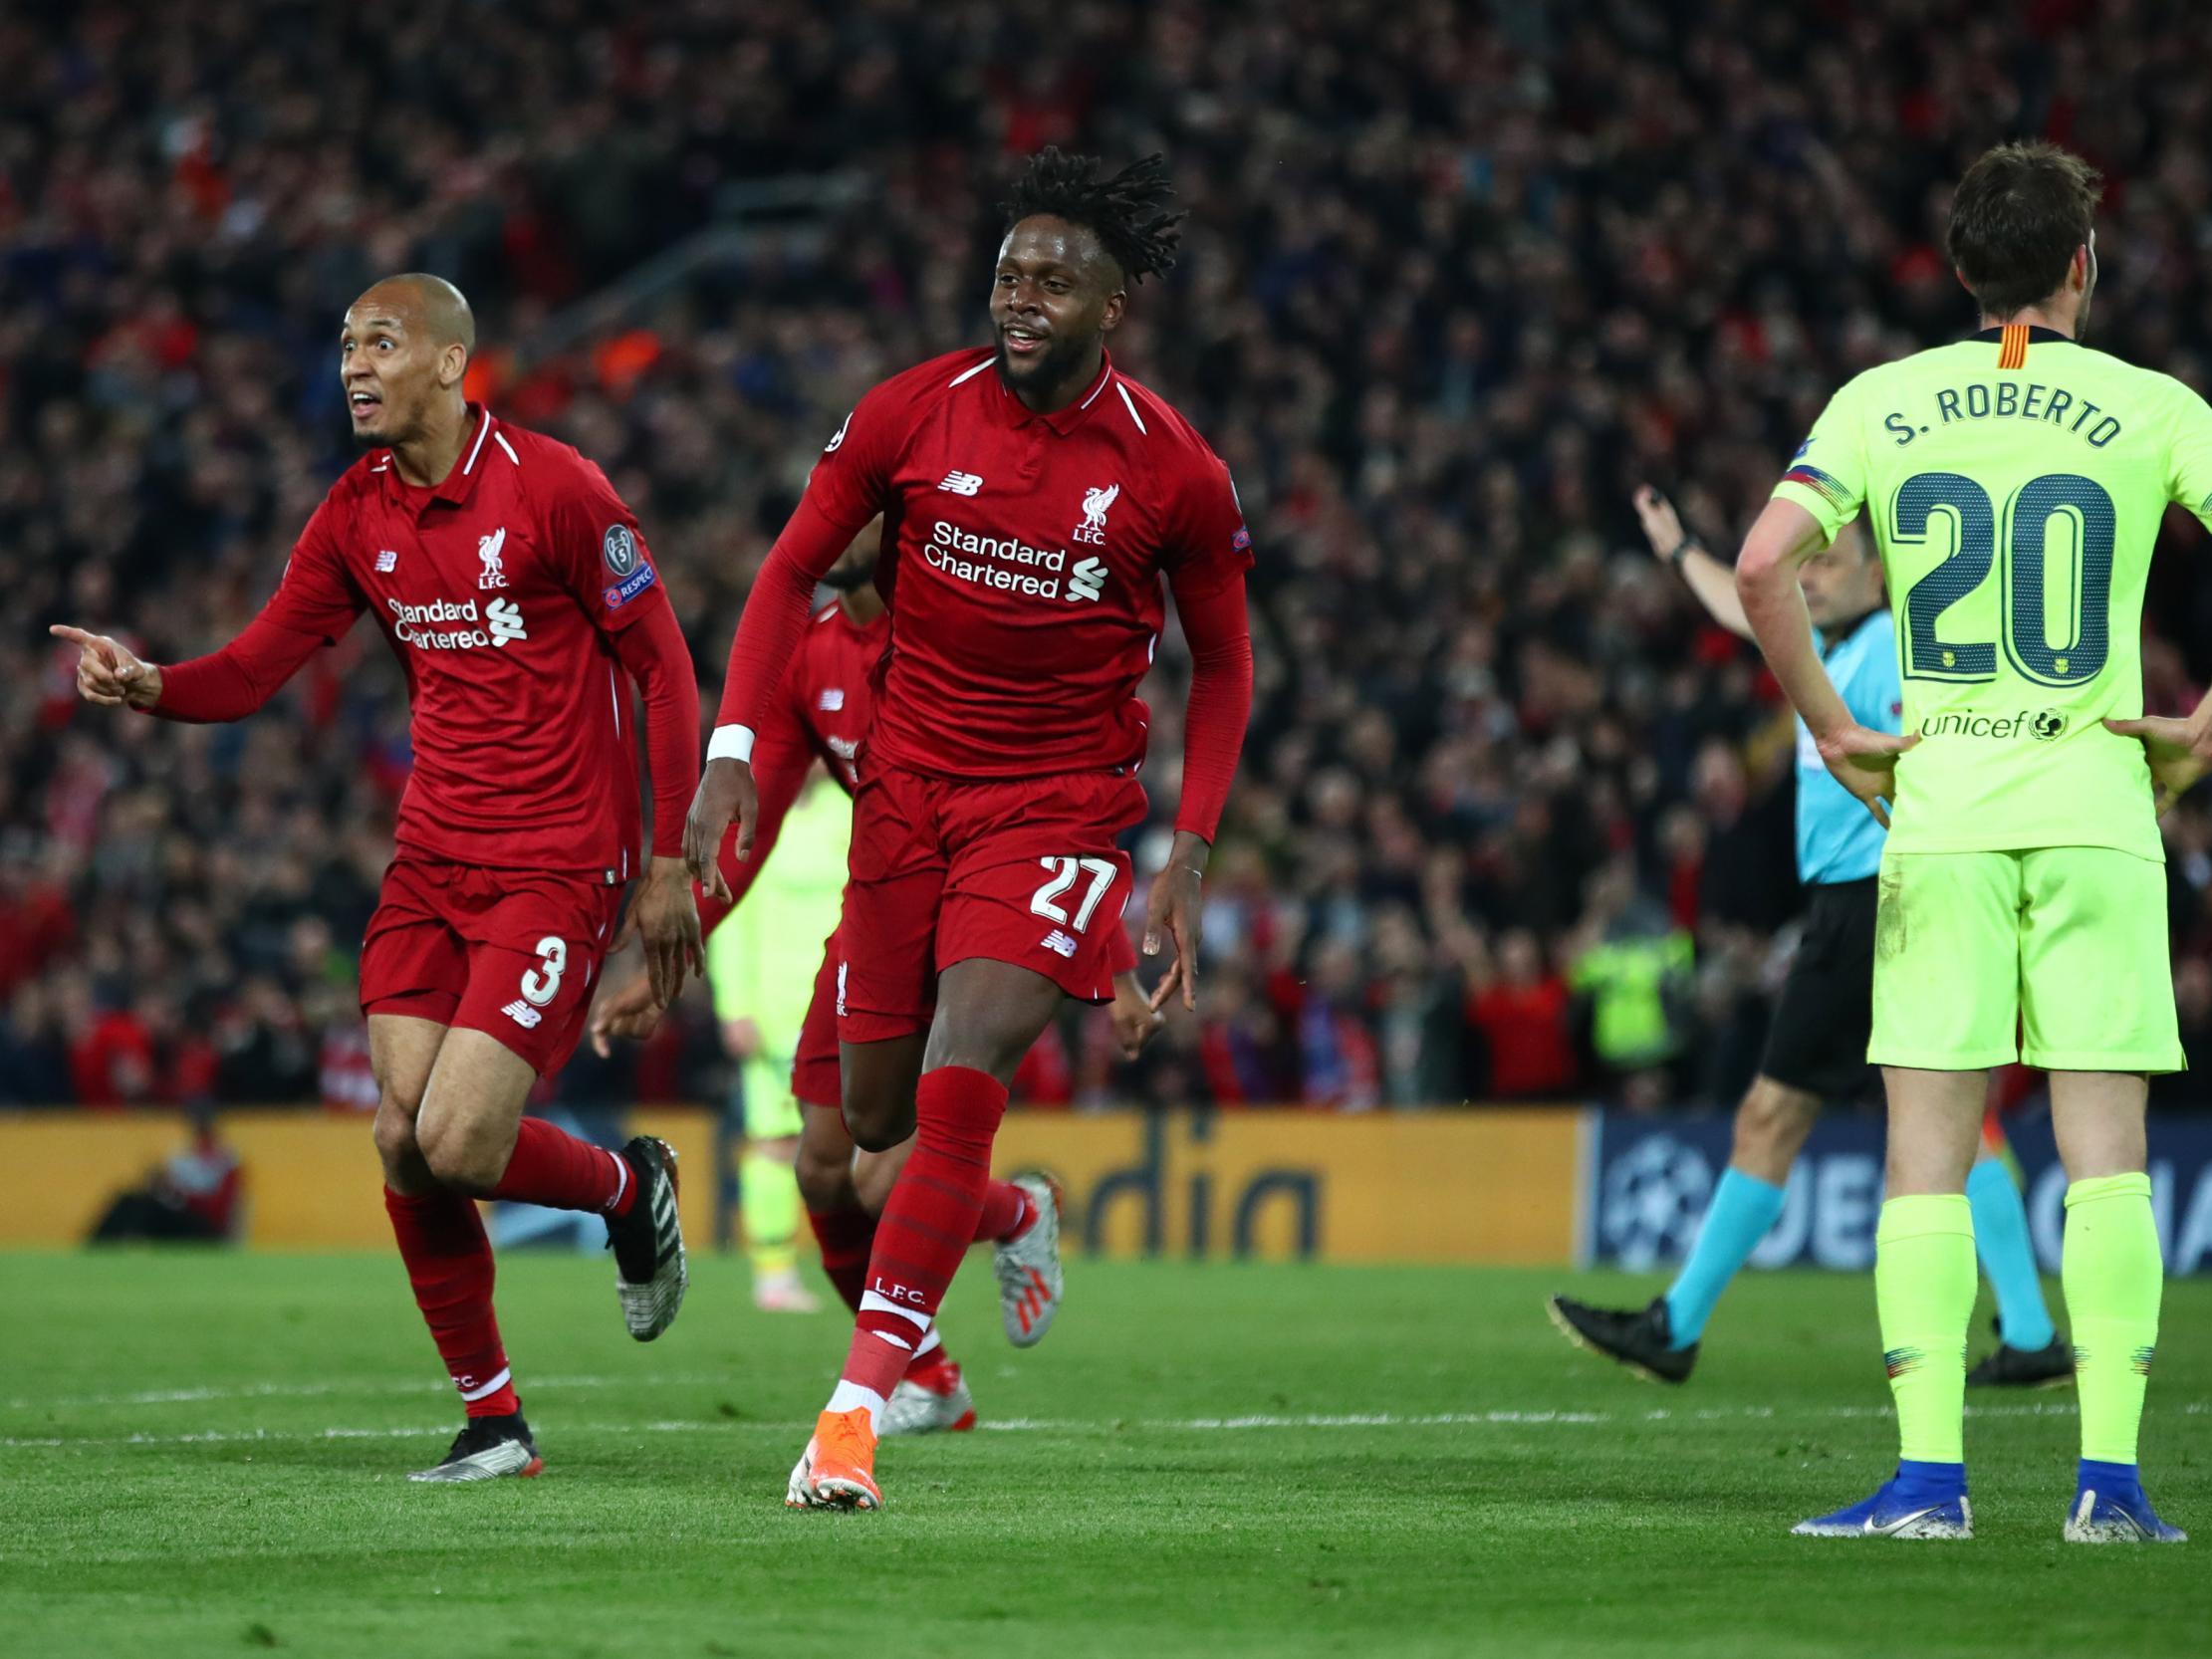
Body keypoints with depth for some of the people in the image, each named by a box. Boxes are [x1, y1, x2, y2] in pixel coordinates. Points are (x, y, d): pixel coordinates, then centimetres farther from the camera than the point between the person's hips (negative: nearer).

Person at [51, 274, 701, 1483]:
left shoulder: (552, 489, -11)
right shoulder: (357, 514, 6)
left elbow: (662, 667, -7)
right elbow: (256, 667, 4)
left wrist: (669, 862, -8)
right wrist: (151, 687, -18)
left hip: (558, 865, -6)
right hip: (431, 864, 6)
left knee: (459, 1145, -16)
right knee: (403, 1139, -5)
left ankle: (630, 1190, 17)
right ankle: (491, 1417, 11)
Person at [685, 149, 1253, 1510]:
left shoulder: (1175, 474, -8)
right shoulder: (914, 415, -6)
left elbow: (1222, 664, 5)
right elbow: (792, 573, 4)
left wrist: (1190, 859, -4)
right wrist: (733, 750, -8)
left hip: (1061, 810, -3)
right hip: (909, 789, 3)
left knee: (960, 1083, -22)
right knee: (875, 1116, 8)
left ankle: (857, 1407, -20)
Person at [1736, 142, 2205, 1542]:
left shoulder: (1882, 404, 4)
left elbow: (1763, 563, -8)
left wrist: (1835, 731, 1)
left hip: (1939, 807, 1)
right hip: (2095, 800, -1)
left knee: (1927, 1154, 2)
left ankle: (1928, 1475, -4)